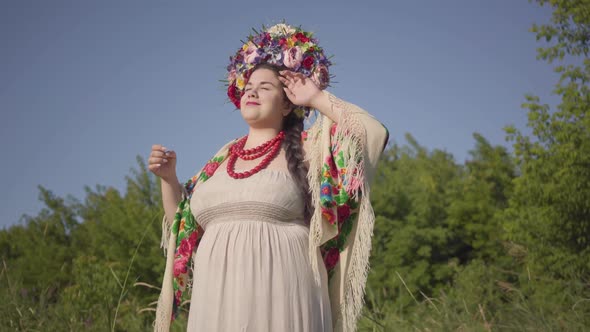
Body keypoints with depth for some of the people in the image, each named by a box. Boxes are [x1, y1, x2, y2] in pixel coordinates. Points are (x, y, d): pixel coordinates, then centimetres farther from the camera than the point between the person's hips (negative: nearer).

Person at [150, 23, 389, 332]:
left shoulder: (305, 148, 4)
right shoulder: (224, 157, 17)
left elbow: (374, 132, -10)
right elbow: (184, 225, 24)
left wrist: (317, 98, -1)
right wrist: (168, 177, 9)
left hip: (278, 296, -4)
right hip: (218, 300, 5)